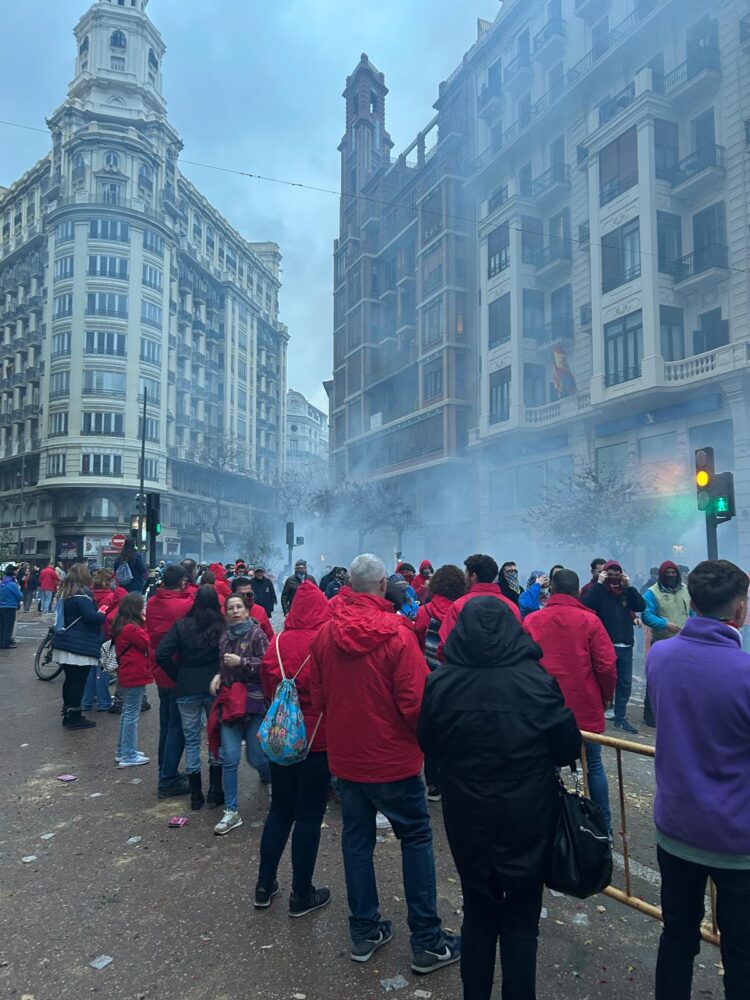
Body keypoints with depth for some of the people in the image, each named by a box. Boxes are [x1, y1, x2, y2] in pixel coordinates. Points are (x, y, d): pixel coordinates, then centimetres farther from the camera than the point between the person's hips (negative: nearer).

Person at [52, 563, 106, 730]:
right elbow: (91, 617, -24)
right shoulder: (82, 595, -16)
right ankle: (75, 718, 6)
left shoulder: (65, 593, 13)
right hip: (80, 647, -9)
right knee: (78, 682, -1)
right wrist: (103, 614, -4)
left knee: (70, 680, 16)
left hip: (65, 644, 9)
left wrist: (97, 613, 16)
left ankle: (68, 714, 26)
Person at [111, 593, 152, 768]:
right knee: (132, 716, -2)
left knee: (127, 714, 20)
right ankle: (128, 756, 5)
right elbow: (147, 644, -16)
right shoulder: (132, 628, -22)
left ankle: (123, 750, 30)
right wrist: (144, 626, -8)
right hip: (135, 676, -10)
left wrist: (142, 624, 0)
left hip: (127, 675, 10)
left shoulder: (120, 625, 9)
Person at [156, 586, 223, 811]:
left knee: (191, 740, 12)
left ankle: (196, 794, 17)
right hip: (215, 688, -1)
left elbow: (162, 654, -8)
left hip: (187, 689, 1)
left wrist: (178, 676, 3)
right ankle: (215, 790, 16)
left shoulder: (182, 625, -4)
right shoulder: (223, 627, -8)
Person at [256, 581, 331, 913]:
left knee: (279, 811, 19)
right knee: (309, 817, 8)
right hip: (317, 741, -4)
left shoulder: (277, 643, -5)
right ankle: (301, 895, 19)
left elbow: (267, 689, 8)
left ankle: (264, 886, 28)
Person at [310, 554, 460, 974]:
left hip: (344, 755, 5)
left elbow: (318, 695, 5)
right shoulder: (397, 635, -21)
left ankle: (365, 932, 29)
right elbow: (415, 702, -20)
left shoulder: (326, 634, -5)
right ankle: (428, 942, 17)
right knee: (416, 839, 10)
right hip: (392, 757, -5)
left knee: (357, 840, 17)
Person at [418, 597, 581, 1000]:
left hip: (467, 817, 2)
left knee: (477, 914, 22)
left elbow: (429, 745, 3)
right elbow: (569, 748, -6)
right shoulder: (537, 680, -18)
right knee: (521, 921, 16)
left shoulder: (439, 682, -13)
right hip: (527, 819, -2)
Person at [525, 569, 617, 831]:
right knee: (593, 766, 15)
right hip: (586, 706, 0)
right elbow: (607, 665, -8)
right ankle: (603, 826, 23)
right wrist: (605, 697, 9)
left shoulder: (531, 621, -4)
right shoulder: (589, 620, -8)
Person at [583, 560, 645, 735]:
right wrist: (599, 583, -19)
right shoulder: (599, 591, -3)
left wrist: (629, 586, -9)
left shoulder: (626, 591, 10)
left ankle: (620, 717, 19)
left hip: (626, 645, 5)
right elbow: (587, 604, -22)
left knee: (625, 682, 9)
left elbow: (641, 606, -3)